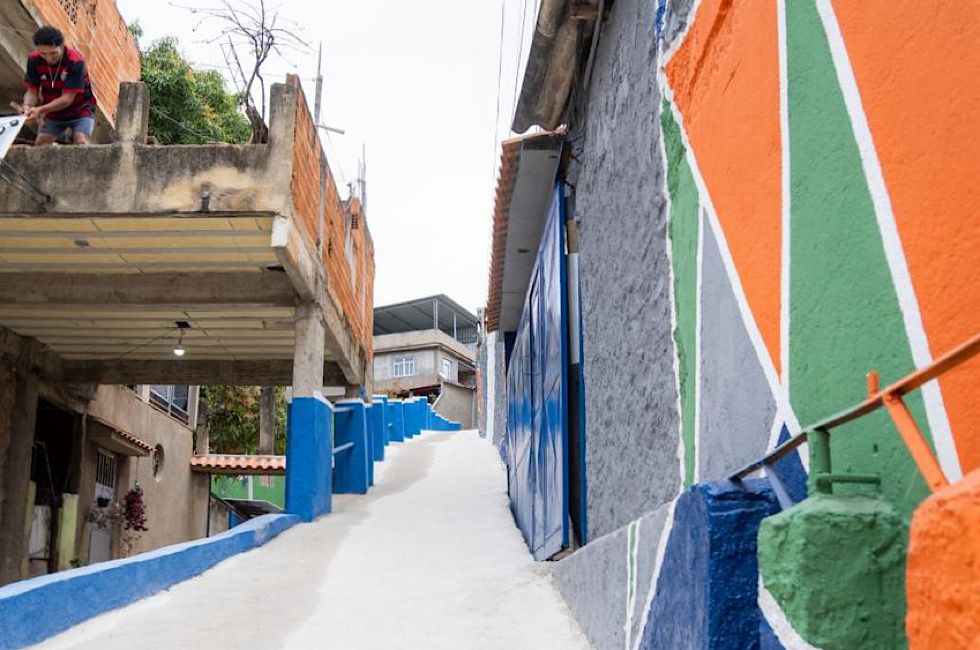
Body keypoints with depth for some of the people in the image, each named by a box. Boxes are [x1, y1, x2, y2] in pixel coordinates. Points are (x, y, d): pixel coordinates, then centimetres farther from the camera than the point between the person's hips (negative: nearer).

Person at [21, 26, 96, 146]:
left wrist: (40, 110, -36)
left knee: (81, 144, -23)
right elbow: (32, 91, -8)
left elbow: (67, 98, -27)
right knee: (39, 145, -6)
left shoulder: (75, 61, -27)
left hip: (80, 110, -4)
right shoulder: (34, 60, -13)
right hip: (52, 113, 4)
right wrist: (28, 106, -32)